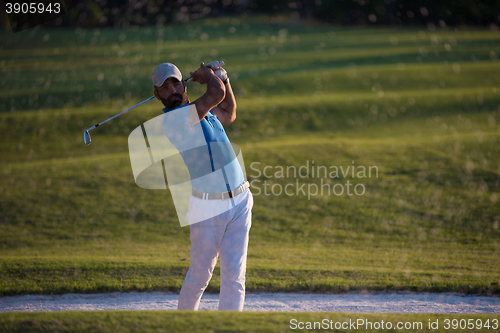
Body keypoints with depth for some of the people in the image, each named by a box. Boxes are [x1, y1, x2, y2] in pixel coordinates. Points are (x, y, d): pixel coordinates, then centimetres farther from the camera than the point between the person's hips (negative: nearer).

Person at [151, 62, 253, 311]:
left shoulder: (203, 112, 15)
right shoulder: (172, 119, -14)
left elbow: (229, 114, 36)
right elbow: (217, 94, -20)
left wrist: (223, 79, 23)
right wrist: (208, 75, 1)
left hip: (239, 203, 7)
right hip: (207, 209, -7)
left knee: (234, 274, -1)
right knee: (200, 274, 2)